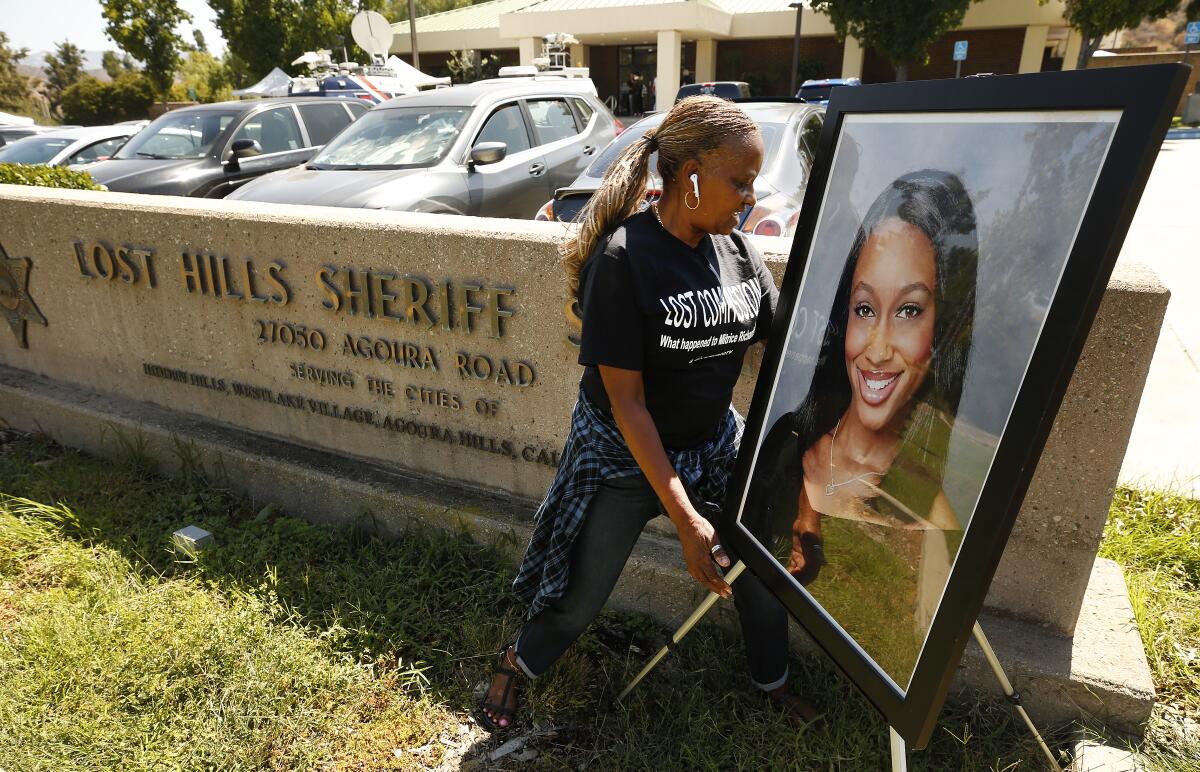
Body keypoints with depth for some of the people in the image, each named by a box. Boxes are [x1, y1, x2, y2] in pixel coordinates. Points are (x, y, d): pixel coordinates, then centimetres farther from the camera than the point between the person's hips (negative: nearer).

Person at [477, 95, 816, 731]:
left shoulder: (738, 250, -7)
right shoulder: (623, 257, -24)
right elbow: (626, 402, -24)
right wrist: (685, 519, -25)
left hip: (715, 440, 5)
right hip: (624, 451, -5)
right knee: (582, 591, 9)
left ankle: (774, 683, 43)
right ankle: (515, 665, 42)